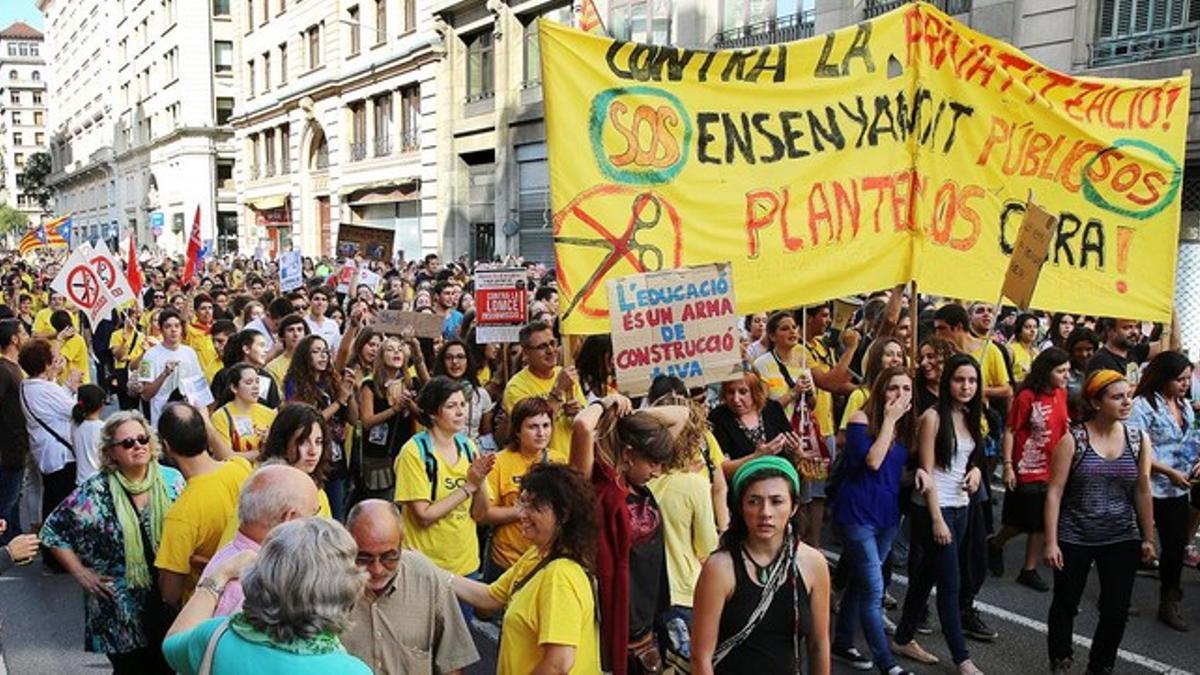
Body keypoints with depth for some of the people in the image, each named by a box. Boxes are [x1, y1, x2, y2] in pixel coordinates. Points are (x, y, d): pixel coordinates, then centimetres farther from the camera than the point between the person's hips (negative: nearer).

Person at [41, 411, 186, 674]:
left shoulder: (172, 480, -3)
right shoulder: (94, 493, -11)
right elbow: (53, 531, -2)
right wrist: (80, 573, -5)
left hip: (170, 601, 3)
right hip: (121, 611, -2)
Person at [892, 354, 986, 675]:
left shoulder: (970, 417, 8)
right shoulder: (933, 417, -13)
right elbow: (927, 471, -15)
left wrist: (976, 469, -2)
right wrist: (937, 519, -17)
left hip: (960, 507, 7)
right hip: (934, 508, -7)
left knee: (926, 577, 15)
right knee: (950, 584, -2)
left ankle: (903, 639, 27)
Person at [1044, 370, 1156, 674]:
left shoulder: (1139, 440, -1)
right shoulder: (1073, 440, -11)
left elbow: (1142, 492, 7)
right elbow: (1055, 492, -10)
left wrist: (1148, 538, 9)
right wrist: (1051, 542, -13)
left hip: (1123, 539, 3)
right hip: (1075, 539, -2)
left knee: (1117, 609, 5)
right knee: (1065, 604, 9)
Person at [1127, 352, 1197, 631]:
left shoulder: (1185, 406, 8)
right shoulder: (1143, 405, -15)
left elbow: (1190, 441, 20)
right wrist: (1169, 472, -19)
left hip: (1178, 490, 7)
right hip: (1148, 488, -7)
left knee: (1176, 545, 12)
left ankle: (1169, 603, 28)